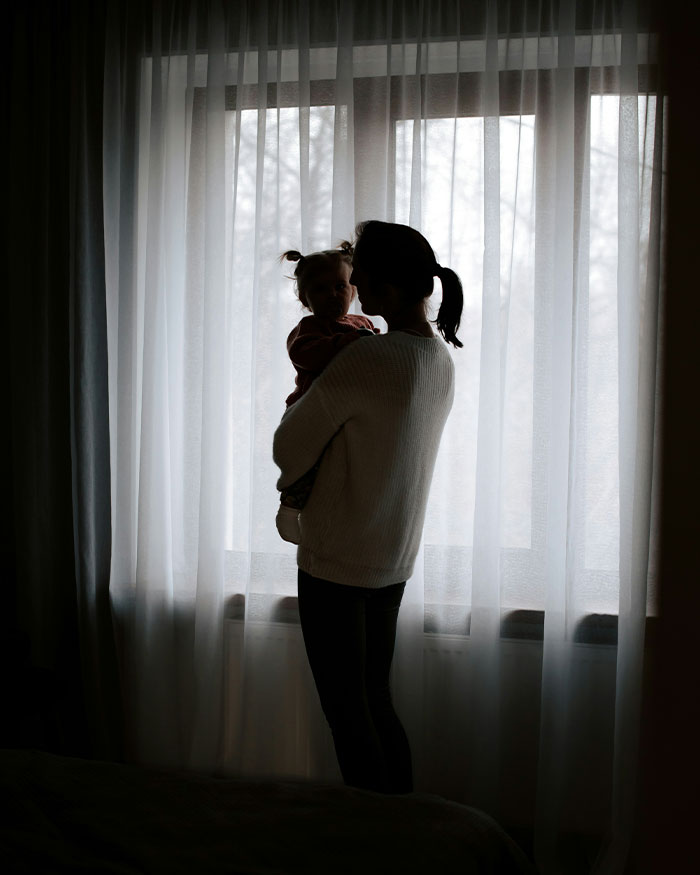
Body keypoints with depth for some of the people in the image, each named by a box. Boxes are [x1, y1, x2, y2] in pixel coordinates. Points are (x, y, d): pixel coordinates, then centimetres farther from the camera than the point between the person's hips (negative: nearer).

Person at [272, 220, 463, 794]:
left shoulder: (365, 359, -22)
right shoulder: (442, 361, 4)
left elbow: (290, 448, -11)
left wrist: (290, 484, 10)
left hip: (337, 562, -8)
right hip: (396, 560, 8)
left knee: (347, 711, 2)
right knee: (376, 700, 18)